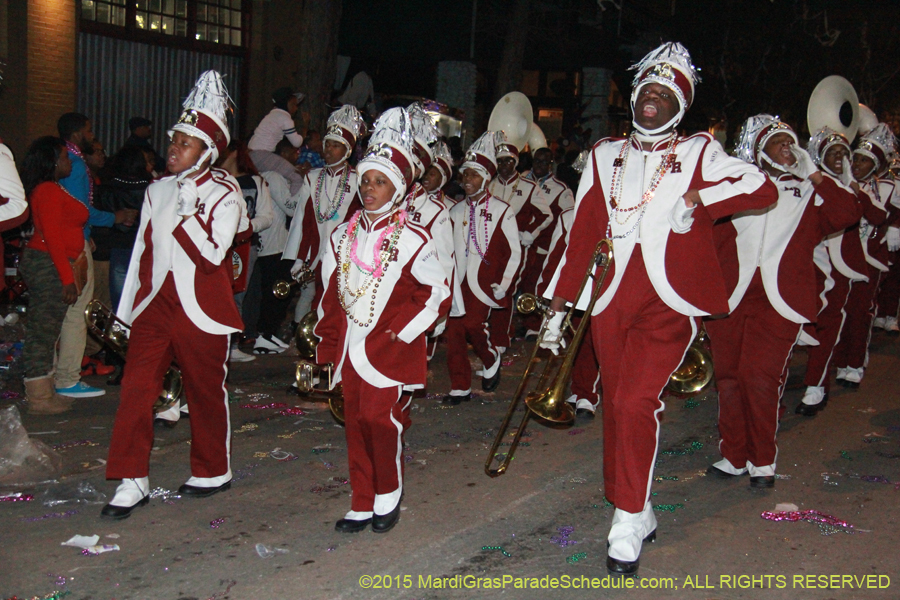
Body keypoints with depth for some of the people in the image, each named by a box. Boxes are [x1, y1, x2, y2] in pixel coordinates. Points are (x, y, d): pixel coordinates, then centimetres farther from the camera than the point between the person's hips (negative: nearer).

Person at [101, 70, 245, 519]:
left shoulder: (224, 195, -6)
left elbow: (212, 254, -20)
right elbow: (143, 250, 16)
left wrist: (184, 213, -20)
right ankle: (132, 482, 5)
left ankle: (213, 472, 27)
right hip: (155, 305, 5)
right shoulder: (158, 190, 10)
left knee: (205, 392, 8)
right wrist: (128, 308, 16)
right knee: (136, 388, -3)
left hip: (200, 311, -4)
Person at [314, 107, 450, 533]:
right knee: (356, 425, 8)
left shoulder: (412, 240, -6)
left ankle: (388, 498, 16)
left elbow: (438, 294, -3)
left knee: (383, 423, -7)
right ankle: (363, 506, 19)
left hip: (390, 352, -5)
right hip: (351, 351, 5)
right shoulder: (343, 235, 10)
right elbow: (330, 294, 17)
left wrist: (399, 333, -8)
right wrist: (328, 345, 12)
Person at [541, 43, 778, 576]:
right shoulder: (605, 157, 15)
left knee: (636, 402, -15)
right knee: (618, 406, 6)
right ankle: (638, 513, 22)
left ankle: (628, 523, -4)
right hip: (611, 301, 4)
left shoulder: (698, 154, 7)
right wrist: (559, 305, 10)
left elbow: (763, 188, -3)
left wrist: (697, 201, -12)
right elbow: (582, 233, 13)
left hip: (669, 301, -3)